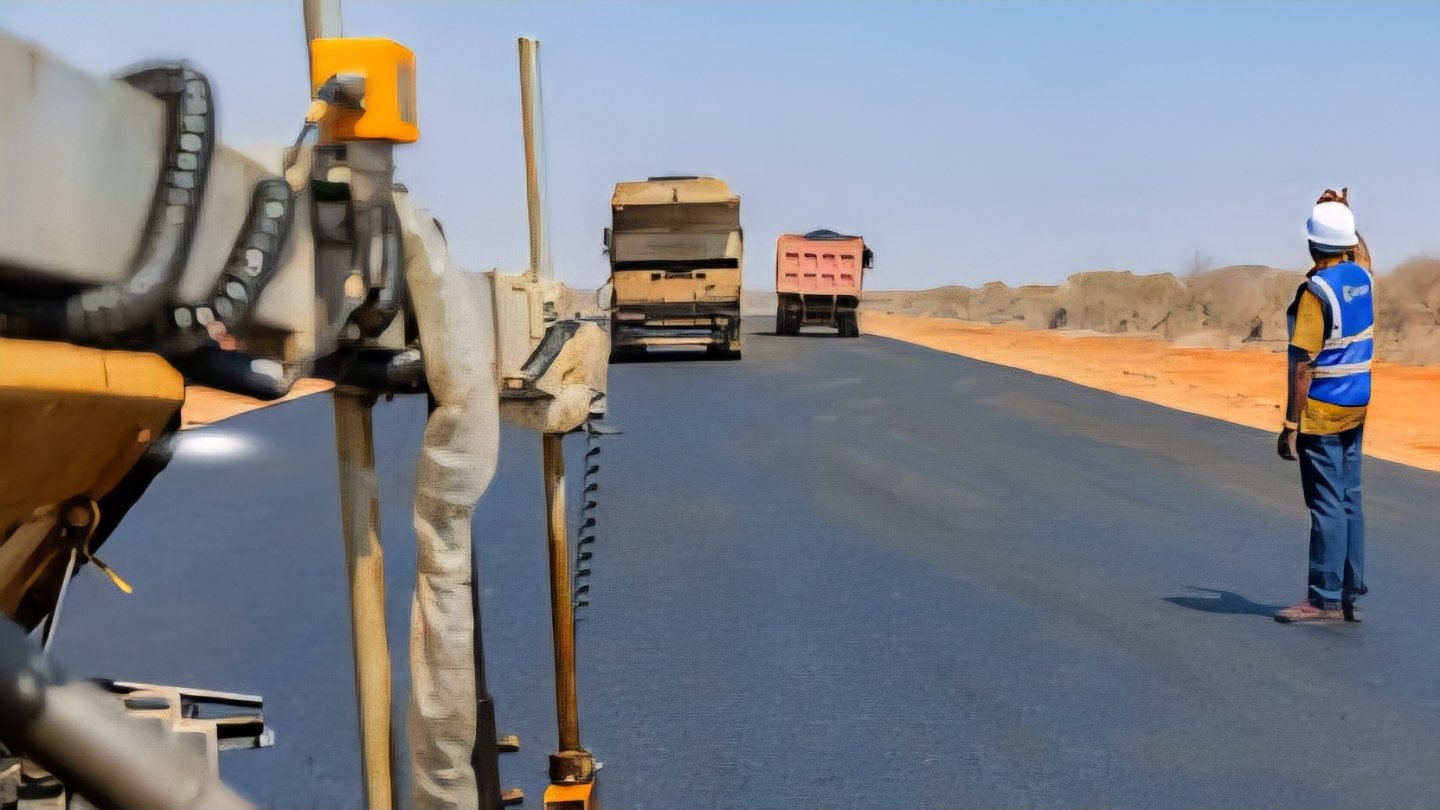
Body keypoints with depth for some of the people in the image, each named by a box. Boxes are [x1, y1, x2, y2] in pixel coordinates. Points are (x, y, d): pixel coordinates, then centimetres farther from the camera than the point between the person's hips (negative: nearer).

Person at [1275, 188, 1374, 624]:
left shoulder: (1316, 290, -18)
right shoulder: (1362, 276, 3)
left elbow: (1302, 365, -20)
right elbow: (1361, 251, 33)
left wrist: (1291, 425, -17)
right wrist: (1343, 213, 33)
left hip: (1321, 412, -8)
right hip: (1356, 408, 8)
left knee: (1327, 506, -5)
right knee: (1349, 501, 12)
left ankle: (1325, 598, -1)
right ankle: (1351, 593, 17)